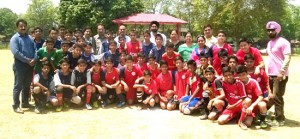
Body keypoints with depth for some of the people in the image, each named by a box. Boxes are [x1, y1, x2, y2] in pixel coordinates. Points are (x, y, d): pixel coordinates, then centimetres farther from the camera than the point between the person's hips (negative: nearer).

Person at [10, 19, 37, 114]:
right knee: (18, 86, -1)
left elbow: (35, 50, 8)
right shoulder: (14, 38, -6)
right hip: (20, 65, -6)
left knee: (27, 85, 14)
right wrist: (28, 60, -16)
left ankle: (25, 103, 26)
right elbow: (16, 53, -16)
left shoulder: (29, 38, 13)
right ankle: (16, 106, 5)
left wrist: (34, 59, -10)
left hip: (30, 65, 6)